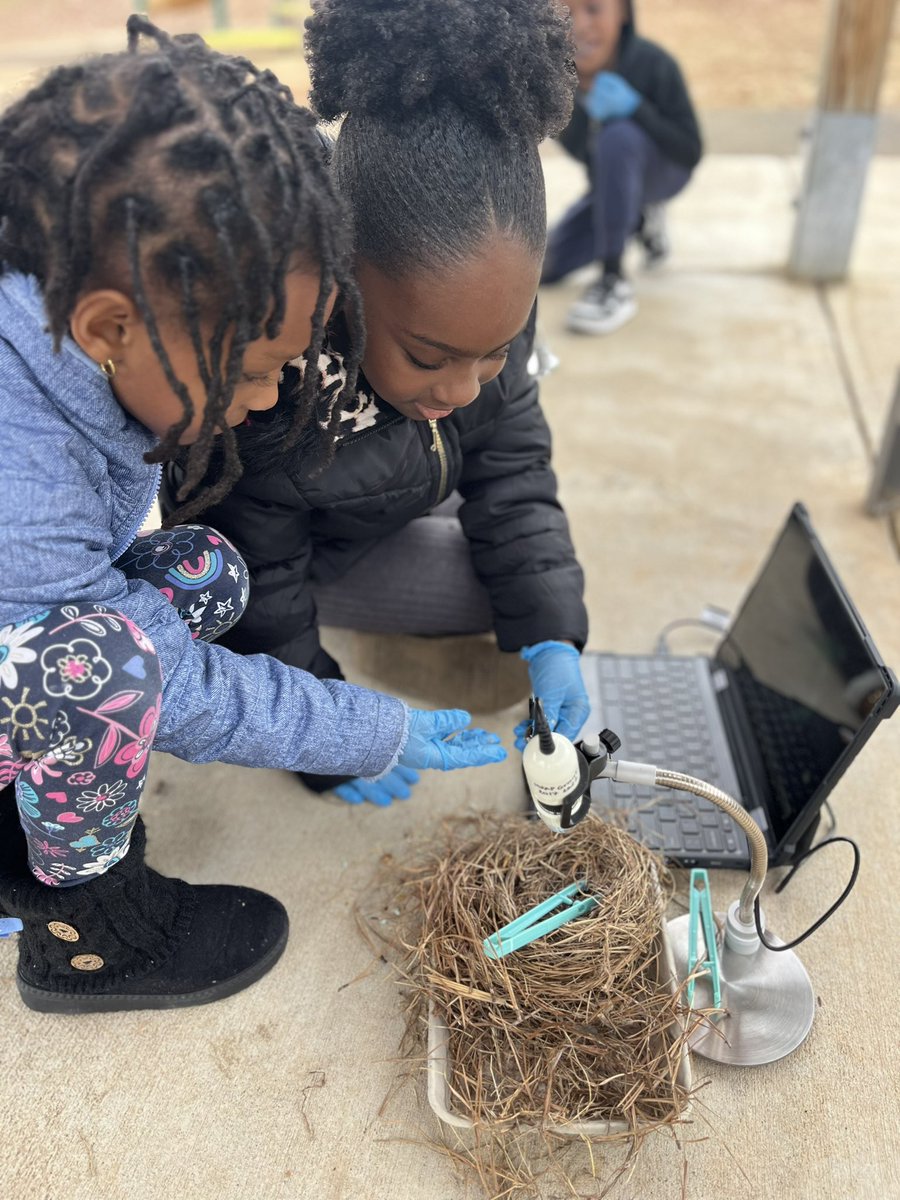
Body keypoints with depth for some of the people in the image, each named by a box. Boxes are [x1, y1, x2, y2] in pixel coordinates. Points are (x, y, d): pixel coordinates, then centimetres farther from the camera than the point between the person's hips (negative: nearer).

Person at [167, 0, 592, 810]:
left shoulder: (482, 300, -25)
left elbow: (507, 460, -14)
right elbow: (253, 577, -28)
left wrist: (551, 637, -23)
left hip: (376, 508, 6)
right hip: (258, 546, -5)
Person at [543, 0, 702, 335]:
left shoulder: (654, 64, -28)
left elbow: (691, 152, -23)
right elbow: (573, 149, -16)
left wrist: (634, 107, -36)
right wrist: (586, 109, -38)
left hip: (664, 170, -5)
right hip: (611, 184, 5)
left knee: (618, 136, -36)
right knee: (545, 268, -3)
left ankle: (614, 282, -27)